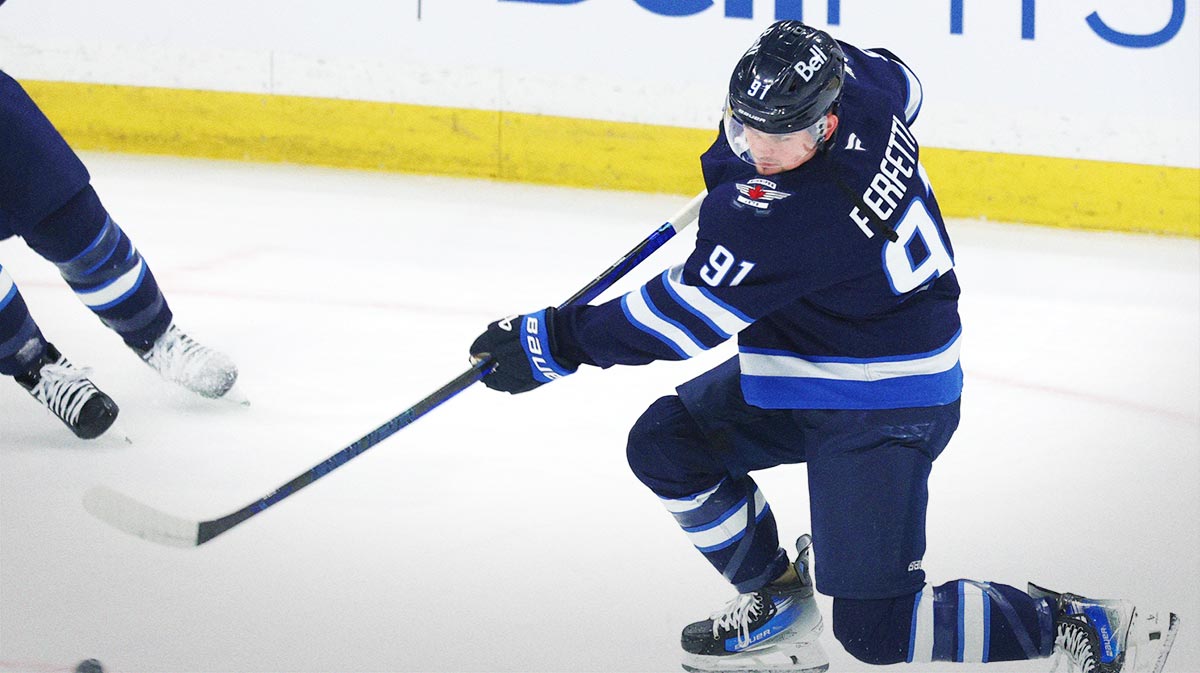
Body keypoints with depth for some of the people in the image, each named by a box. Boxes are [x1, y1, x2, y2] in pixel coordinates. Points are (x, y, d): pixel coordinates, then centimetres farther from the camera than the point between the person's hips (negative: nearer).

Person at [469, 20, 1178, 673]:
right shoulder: (849, 72, -11)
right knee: (665, 444, 10)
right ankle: (780, 612, 24)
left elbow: (688, 315, -29)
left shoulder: (788, 216, -35)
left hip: (884, 403, -10)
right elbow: (904, 85, 14)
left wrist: (551, 342, -22)